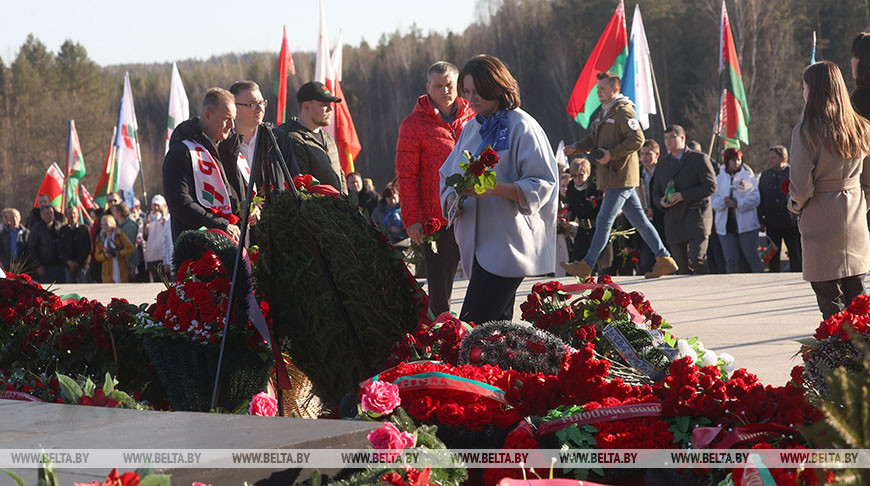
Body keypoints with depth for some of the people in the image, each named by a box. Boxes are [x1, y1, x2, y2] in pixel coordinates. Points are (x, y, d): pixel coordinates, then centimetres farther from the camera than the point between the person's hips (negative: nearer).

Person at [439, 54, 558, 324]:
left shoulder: (521, 127, -6)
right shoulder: (472, 128, 17)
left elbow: (543, 183, -11)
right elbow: (448, 176, 21)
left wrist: (495, 188, -23)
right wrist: (452, 198, -3)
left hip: (508, 244, -8)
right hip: (477, 243, 8)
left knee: (473, 325, -16)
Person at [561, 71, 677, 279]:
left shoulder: (623, 111, -12)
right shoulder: (605, 112, 18)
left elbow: (637, 139, -19)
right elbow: (594, 138, 24)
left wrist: (611, 154, -21)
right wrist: (577, 148, 6)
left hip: (620, 177, -10)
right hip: (614, 176, 10)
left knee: (604, 221, -6)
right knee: (639, 220, 10)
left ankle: (586, 266, -4)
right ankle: (664, 259, 12)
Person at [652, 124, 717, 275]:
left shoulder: (699, 158, 1)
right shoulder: (662, 164, 17)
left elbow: (711, 186, -8)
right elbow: (656, 193, 21)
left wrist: (683, 195, -16)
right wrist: (661, 202, -4)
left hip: (696, 216, -5)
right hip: (674, 221, 5)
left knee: (696, 258, -19)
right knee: (682, 266, 1)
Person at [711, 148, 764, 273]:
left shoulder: (748, 176, 4)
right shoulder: (719, 178, 12)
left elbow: (755, 198, -5)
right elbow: (713, 200, 6)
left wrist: (737, 203, -17)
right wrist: (723, 202, -15)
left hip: (746, 225, -2)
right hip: (726, 226, 2)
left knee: (752, 257, -2)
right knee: (731, 260, -1)